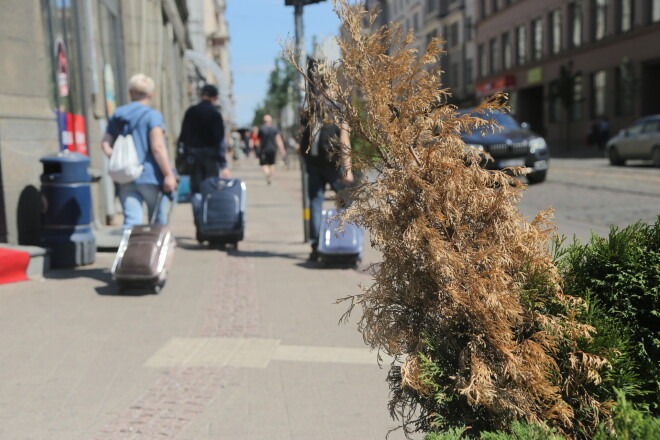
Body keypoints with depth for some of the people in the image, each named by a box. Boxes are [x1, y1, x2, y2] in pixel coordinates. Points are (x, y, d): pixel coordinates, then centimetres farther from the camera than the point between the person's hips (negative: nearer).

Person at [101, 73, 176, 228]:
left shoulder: (116, 116, 11)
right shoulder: (152, 115, -8)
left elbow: (105, 144, 7)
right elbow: (157, 147, -16)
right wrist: (169, 174, -14)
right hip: (150, 177, -4)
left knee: (131, 221, 0)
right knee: (158, 223, 11)